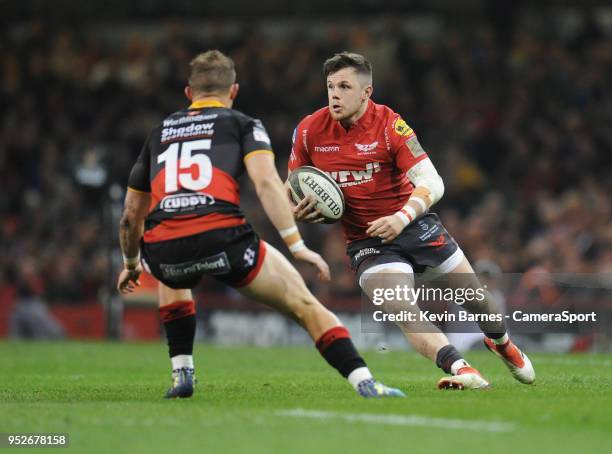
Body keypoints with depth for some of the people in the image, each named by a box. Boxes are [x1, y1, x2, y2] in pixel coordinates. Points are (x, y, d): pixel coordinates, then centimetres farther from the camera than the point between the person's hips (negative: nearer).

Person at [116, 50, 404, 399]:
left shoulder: (159, 133, 30)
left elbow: (131, 215, 34)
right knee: (304, 305, 9)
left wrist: (131, 264, 50)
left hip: (162, 249, 4)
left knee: (172, 280, 40)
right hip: (222, 237, -4)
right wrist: (297, 245, -4)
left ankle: (182, 373, 29)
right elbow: (266, 182, -2)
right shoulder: (243, 124, 18)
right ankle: (366, 385, -5)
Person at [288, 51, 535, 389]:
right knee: (400, 309, -26)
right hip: (365, 240, 0)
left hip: (412, 223, 0)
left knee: (473, 293, 8)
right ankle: (459, 369, -38)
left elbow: (432, 183, -19)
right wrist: (297, 212, -13)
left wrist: (402, 217, -35)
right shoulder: (309, 131, -7)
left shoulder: (390, 124, -15)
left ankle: (501, 343, 40)